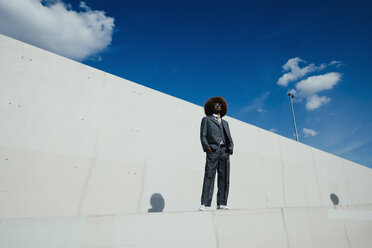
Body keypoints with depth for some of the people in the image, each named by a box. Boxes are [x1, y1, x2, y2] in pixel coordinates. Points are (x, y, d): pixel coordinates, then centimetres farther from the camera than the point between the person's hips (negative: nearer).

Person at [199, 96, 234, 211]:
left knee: (224, 177, 0)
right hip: (213, 151, -4)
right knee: (209, 176, -9)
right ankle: (205, 204, -9)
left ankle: (221, 203, 5)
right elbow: (203, 135, 4)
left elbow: (229, 138, 19)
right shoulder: (206, 119, 16)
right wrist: (206, 147, -12)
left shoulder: (225, 123, 28)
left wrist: (231, 148, 0)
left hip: (225, 151, 4)